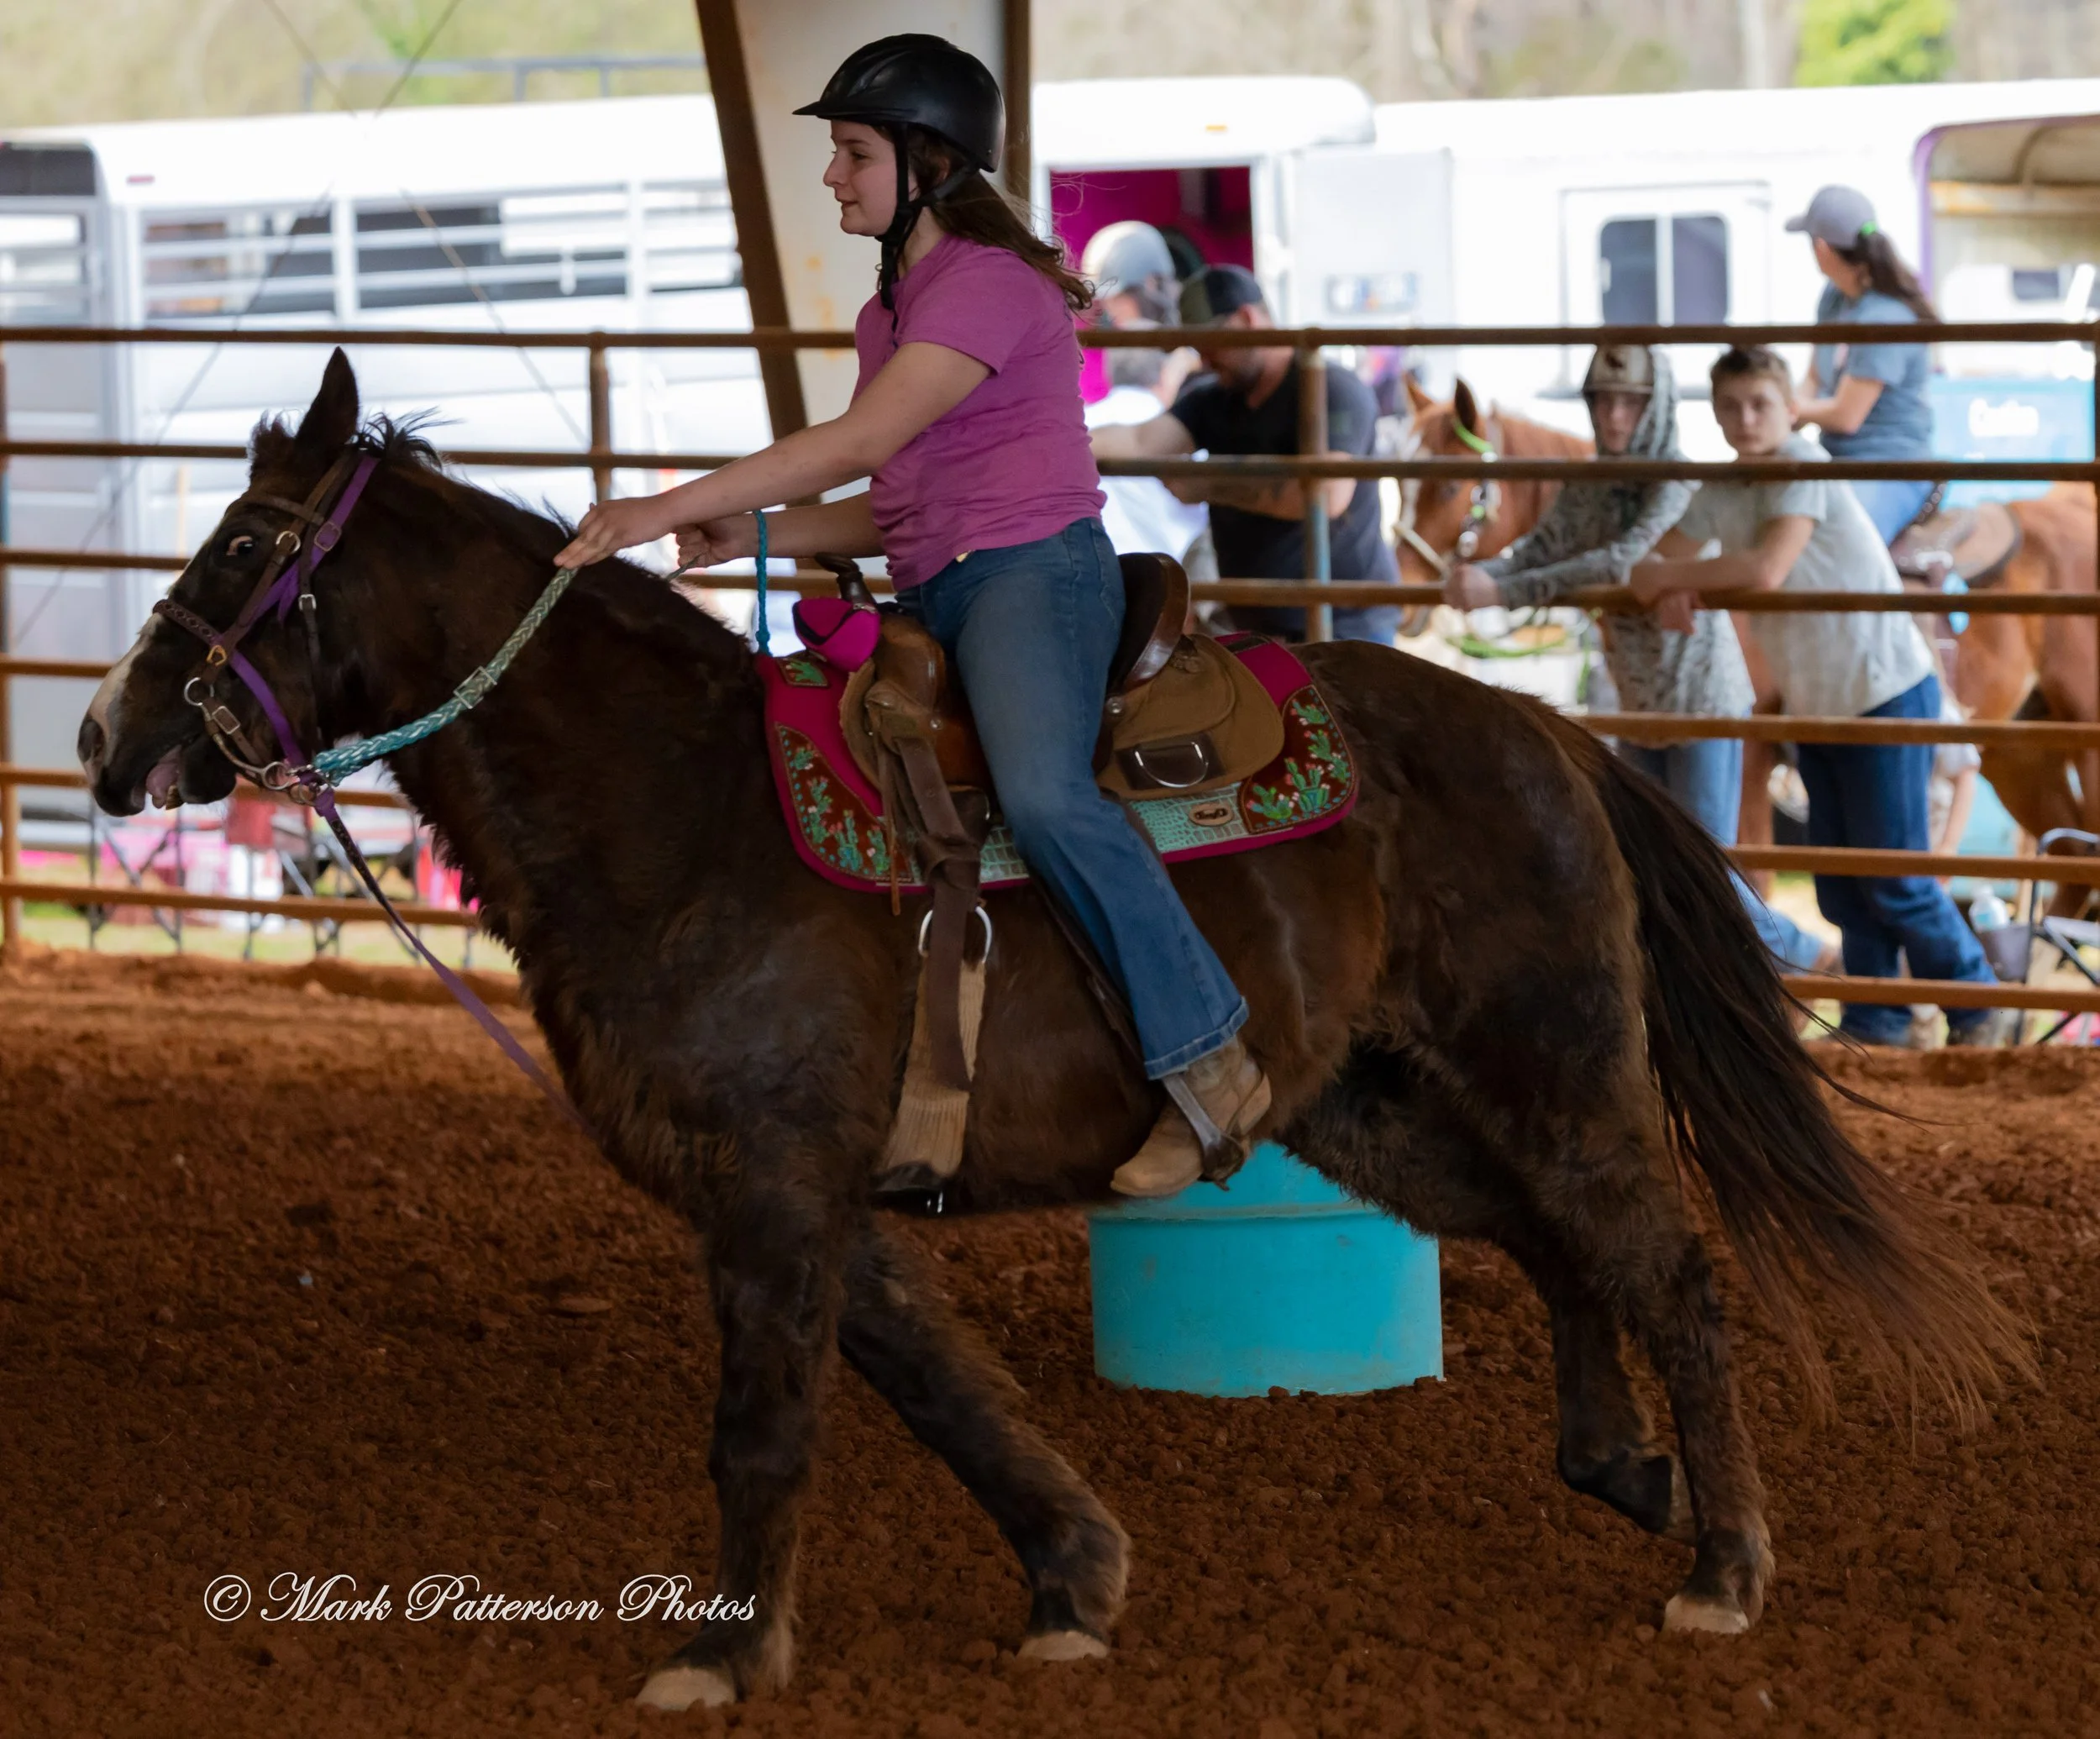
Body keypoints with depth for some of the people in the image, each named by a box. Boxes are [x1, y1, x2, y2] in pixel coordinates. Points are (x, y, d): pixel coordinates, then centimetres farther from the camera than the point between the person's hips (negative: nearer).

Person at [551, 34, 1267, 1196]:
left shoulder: (991, 285, -10)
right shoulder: (891, 312, 21)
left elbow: (857, 445, -20)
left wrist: (667, 511, -22)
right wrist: (752, 534, 5)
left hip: (1034, 571, -10)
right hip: (936, 599, 10)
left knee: (1041, 793, -34)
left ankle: (1208, 1062, -30)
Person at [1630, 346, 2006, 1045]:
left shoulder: (1803, 470, -20)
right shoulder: (1722, 490, 3)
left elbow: (1765, 570, -32)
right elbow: (1658, 561, 8)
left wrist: (1668, 577, -21)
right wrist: (1672, 588, -16)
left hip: (1887, 696, -8)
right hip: (1816, 705, 8)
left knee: (1893, 879, -3)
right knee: (1839, 882, 10)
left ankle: (1976, 1004, 14)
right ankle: (1874, 1021, 20)